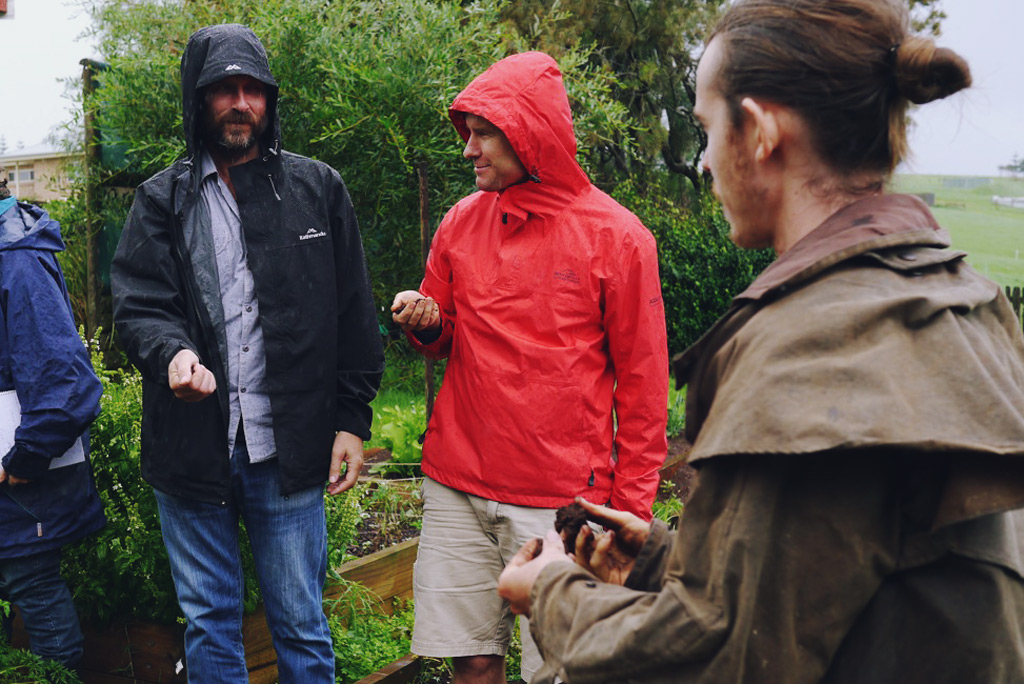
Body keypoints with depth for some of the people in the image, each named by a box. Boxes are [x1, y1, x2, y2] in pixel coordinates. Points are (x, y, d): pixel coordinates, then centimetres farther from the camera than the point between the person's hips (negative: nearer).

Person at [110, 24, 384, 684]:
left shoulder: (319, 190, 5)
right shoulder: (162, 199, 7)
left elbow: (354, 314, 5)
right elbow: (138, 302, -2)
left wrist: (352, 420, 0)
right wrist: (171, 351, -24)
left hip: (289, 450, -1)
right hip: (191, 449, 1)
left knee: (301, 626, 10)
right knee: (208, 625, 15)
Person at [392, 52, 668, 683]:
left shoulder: (616, 235, -5)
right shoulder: (461, 223, 8)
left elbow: (642, 382, -2)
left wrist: (632, 506, -5)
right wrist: (426, 324, -5)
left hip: (561, 502, -3)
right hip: (457, 488, 4)